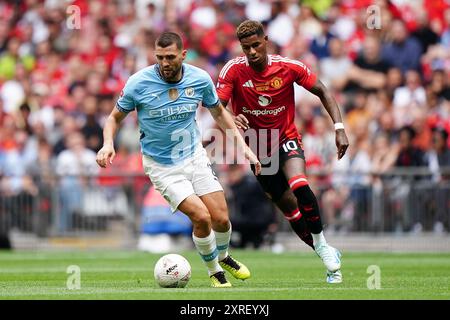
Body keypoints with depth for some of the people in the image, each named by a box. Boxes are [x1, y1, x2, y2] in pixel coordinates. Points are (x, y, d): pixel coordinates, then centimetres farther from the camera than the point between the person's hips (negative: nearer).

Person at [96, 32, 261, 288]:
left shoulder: (200, 79, -10)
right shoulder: (138, 83, -18)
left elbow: (219, 113, 9)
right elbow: (116, 117, -3)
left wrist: (243, 146, 3)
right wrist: (108, 144, -22)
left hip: (195, 156, 3)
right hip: (162, 166, -3)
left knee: (221, 219, -2)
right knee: (201, 217, -19)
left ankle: (223, 257, 34)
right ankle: (215, 273, 8)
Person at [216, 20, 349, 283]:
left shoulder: (288, 67, -14)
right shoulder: (234, 70, -15)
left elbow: (322, 92, -4)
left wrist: (339, 128, -14)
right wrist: (232, 119, -45)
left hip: (287, 139, -2)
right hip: (257, 148, 2)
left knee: (299, 186, -31)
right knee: (289, 208, 4)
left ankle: (321, 242, -14)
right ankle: (328, 255, 20)